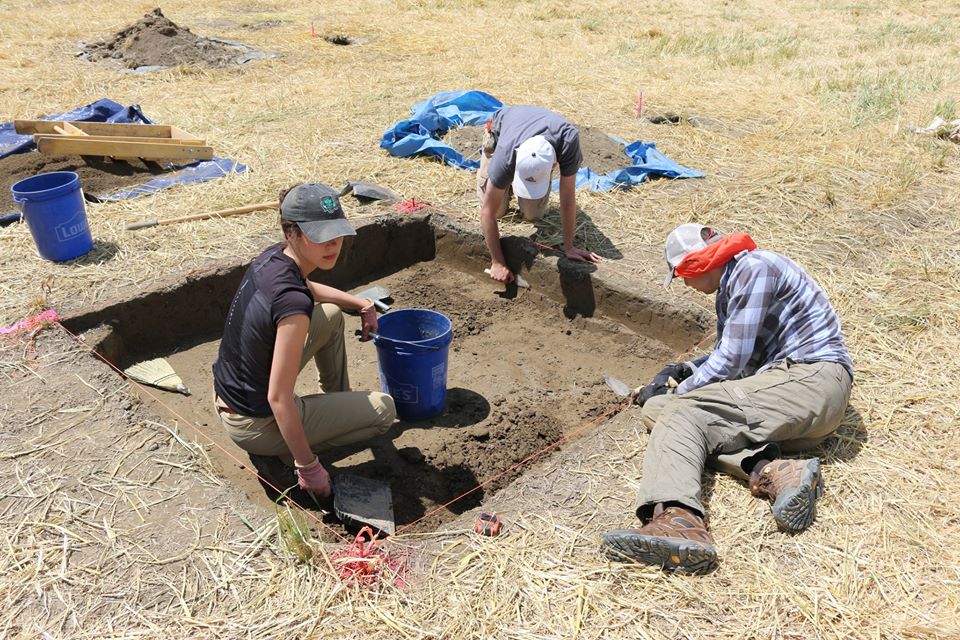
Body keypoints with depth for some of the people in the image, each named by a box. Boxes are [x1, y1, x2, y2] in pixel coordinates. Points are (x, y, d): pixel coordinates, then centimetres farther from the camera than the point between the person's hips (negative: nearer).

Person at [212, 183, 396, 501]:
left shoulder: (273, 257, -6)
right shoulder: (293, 302, -33)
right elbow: (278, 400, -29)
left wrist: (362, 304, 14)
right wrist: (308, 467, -19)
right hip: (255, 424, -8)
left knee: (331, 315, 17)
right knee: (384, 409, 2)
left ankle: (340, 401, 33)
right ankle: (277, 455, 2)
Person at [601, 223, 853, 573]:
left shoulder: (754, 268, -8)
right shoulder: (729, 289, 23)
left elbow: (731, 361, -12)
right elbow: (733, 357, 35)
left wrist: (676, 392, 0)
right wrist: (686, 369, 26)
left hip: (814, 378, -9)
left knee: (682, 410, -22)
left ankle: (676, 518, -44)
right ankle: (772, 472, -31)